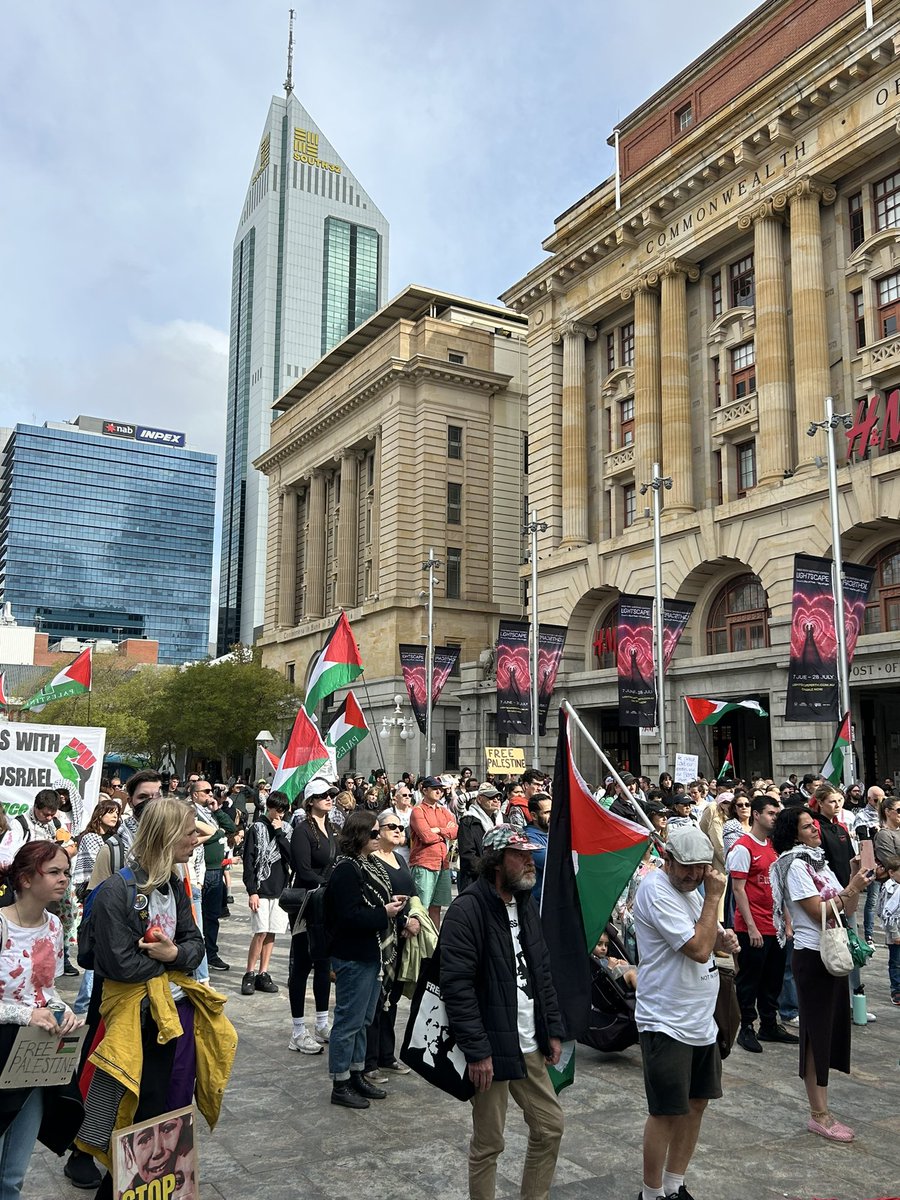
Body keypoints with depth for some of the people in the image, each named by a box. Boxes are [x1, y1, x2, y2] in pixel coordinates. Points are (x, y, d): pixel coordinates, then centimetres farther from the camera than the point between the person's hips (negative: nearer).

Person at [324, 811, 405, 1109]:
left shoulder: (369, 865, 10)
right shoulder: (346, 870, -20)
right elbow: (350, 916, -25)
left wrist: (391, 904, 3)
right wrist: (385, 913, -18)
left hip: (371, 955, 10)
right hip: (353, 958, -10)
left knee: (363, 1019, 18)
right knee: (349, 1021, 1)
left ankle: (357, 1075, 30)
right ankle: (340, 1086, 13)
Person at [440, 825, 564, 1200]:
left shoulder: (525, 904, 9)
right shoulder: (467, 910, -18)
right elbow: (456, 986, -21)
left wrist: (553, 1030, 11)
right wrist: (476, 1050, -21)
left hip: (530, 1046, 8)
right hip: (491, 1049, -8)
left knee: (550, 1127, 15)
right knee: (488, 1144, 6)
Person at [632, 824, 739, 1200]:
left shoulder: (691, 887, 8)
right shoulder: (657, 890, -20)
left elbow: (708, 939, 19)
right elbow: (699, 950, -25)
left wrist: (724, 937, -4)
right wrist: (713, 897, -19)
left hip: (702, 1021, 9)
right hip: (666, 1024, -9)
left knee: (697, 1103, 16)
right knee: (666, 1112, 0)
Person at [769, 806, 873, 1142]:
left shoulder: (819, 862, 14)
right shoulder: (796, 865, -12)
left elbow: (843, 909, 11)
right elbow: (819, 912, -18)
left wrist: (855, 886, -4)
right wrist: (851, 890, -16)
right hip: (813, 956, -9)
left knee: (832, 1031, 12)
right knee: (817, 1033, -1)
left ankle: (820, 1111, 21)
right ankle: (819, 1115, 9)